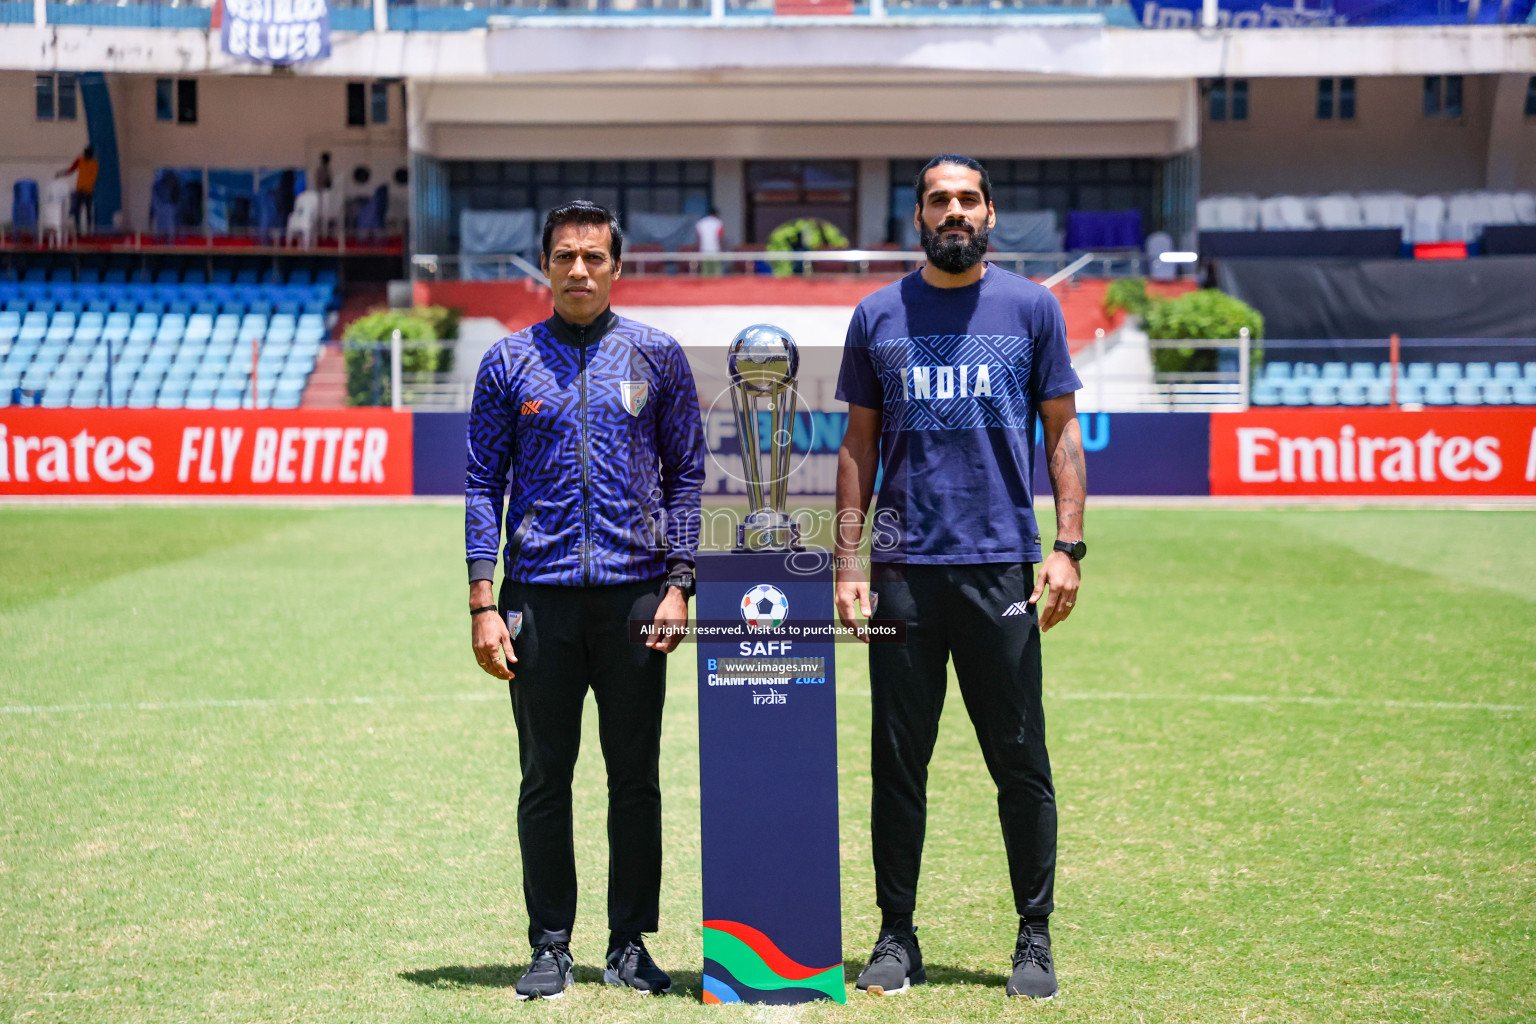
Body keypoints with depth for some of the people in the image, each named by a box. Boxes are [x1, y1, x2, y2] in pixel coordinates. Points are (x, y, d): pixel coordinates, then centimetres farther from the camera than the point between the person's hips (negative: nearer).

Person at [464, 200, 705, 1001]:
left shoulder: (655, 356, 7)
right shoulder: (509, 362, 7)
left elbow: (687, 475, 8)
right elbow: (483, 485, 6)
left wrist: (677, 584, -2)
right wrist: (483, 603, -3)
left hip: (634, 595, 0)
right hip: (539, 598, 0)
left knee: (635, 777, 4)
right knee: (545, 777, 4)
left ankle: (630, 944, 14)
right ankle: (550, 945, 12)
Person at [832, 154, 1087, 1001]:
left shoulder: (1031, 308, 7)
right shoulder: (878, 317, 9)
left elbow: (1062, 429, 7)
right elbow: (858, 444, 12)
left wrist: (1067, 546, -3)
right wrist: (847, 560, 4)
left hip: (1002, 565, -1)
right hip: (903, 571, 1)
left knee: (1021, 764, 1)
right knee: (897, 763, 5)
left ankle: (1034, 940, 11)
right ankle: (897, 938, 14)